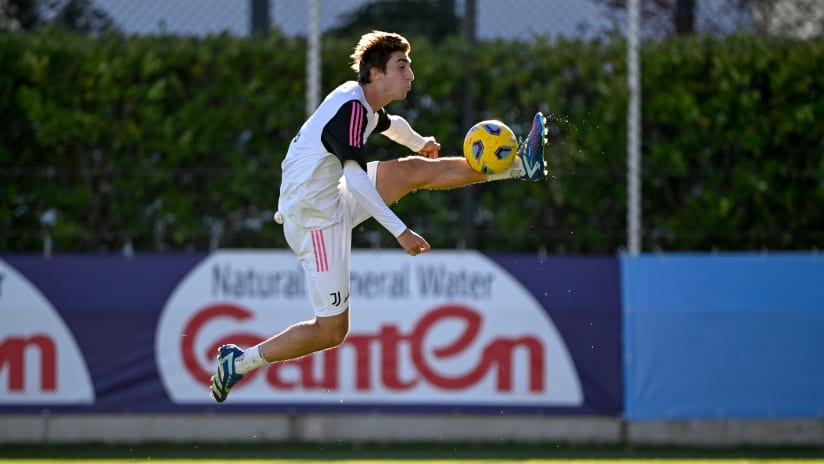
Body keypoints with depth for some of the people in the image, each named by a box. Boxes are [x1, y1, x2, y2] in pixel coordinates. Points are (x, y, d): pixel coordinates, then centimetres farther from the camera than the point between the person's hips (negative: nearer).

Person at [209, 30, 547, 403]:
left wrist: (419, 143, 51)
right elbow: (355, 177, -33)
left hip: (334, 202, 10)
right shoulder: (350, 108, -23)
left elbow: (390, 124, 33)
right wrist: (400, 232, -37)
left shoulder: (365, 104, 8)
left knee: (415, 170, 9)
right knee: (331, 332, -5)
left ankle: (520, 165, 15)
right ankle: (239, 362, 4)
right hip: (315, 221, -10)